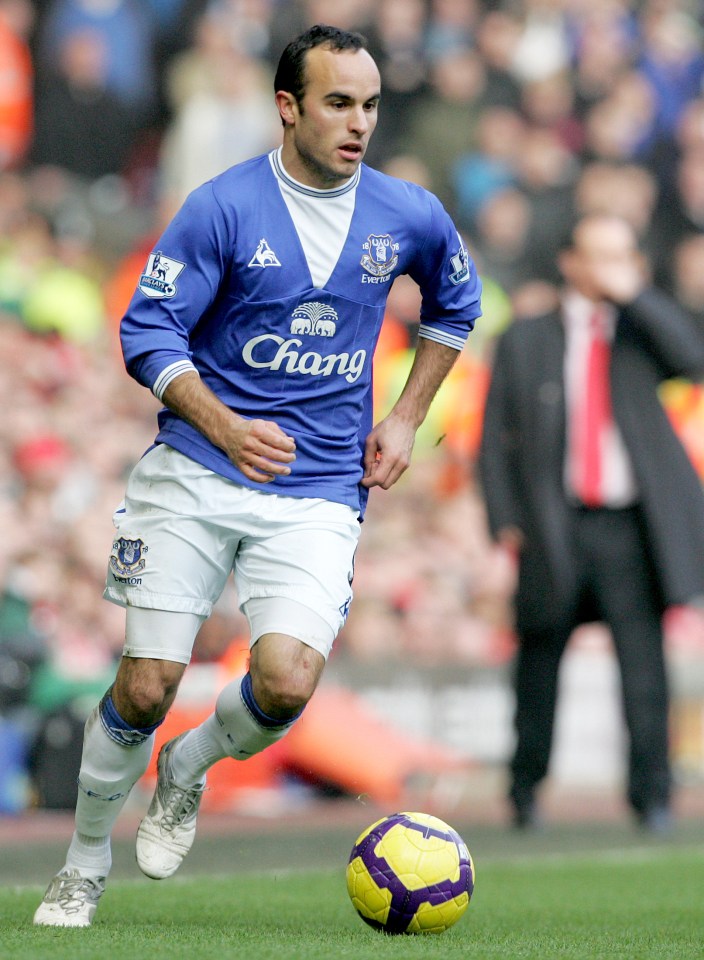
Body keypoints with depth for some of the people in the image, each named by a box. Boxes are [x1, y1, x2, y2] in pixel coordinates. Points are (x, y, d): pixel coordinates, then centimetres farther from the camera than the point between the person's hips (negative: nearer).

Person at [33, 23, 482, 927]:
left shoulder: (408, 216, 3)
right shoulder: (223, 207, -7)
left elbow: (456, 304, 24)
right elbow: (147, 331, -7)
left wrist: (405, 418, 15)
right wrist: (226, 427, -20)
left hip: (318, 492, 2)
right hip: (194, 477, -2)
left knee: (287, 683, -19)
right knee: (147, 685, -5)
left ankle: (188, 768, 15)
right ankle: (84, 862, 20)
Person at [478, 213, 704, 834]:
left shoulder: (644, 328, 12)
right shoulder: (525, 341, 9)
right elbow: (496, 438, 8)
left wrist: (634, 293, -10)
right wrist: (506, 522, -1)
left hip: (628, 526, 0)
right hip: (554, 527, 1)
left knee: (643, 660, -10)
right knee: (540, 663, 9)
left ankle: (652, 794, -6)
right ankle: (525, 789, 25)